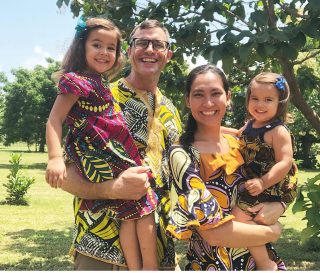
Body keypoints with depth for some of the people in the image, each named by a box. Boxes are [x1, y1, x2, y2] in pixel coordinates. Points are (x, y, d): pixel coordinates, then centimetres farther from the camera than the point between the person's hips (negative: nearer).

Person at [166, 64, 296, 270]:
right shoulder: (182, 155, -15)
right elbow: (213, 231, -22)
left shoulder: (238, 144, 1)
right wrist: (272, 231, -10)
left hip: (258, 258, 4)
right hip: (212, 263, -4)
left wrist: (278, 207, -10)